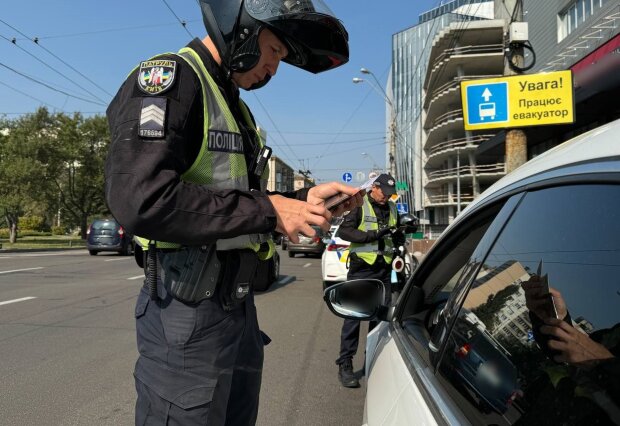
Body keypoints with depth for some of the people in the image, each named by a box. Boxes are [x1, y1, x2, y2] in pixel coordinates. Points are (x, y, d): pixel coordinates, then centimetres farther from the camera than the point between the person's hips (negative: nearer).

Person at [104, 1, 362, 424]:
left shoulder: (235, 106, 17)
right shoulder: (169, 77, -12)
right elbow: (139, 200, -27)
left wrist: (305, 198, 4)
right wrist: (267, 211, -20)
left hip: (239, 303, 9)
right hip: (188, 310, -9)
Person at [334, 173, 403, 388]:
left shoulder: (392, 209, 14)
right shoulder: (360, 205, -3)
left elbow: (397, 238, 22)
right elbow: (344, 231, -13)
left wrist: (402, 234, 0)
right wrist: (373, 234, -21)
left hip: (384, 269, 6)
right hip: (361, 268, -6)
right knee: (354, 315, -5)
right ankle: (345, 364, 1)